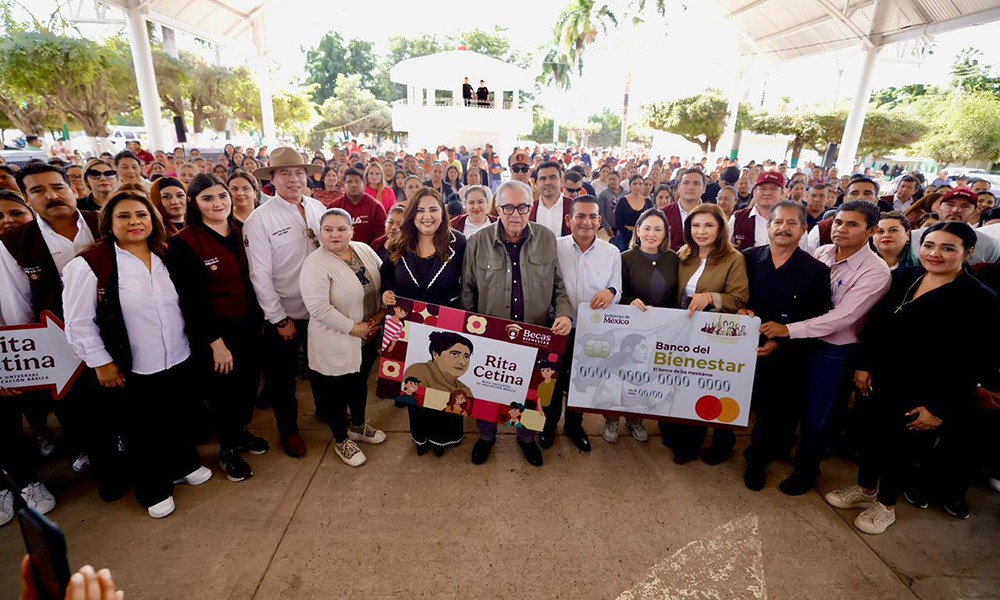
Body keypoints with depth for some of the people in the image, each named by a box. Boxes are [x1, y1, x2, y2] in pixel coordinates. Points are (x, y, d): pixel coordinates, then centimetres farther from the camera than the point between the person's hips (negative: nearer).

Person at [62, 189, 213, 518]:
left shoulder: (165, 257, 3)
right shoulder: (88, 264, -14)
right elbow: (78, 323, -11)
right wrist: (101, 363, -10)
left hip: (180, 360, 4)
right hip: (134, 370, -4)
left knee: (179, 418, 21)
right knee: (143, 430, 13)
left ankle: (184, 465, 45)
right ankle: (154, 488, 34)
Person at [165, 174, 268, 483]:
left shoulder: (241, 233, 3)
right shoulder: (183, 243, -15)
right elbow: (190, 299, -15)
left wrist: (258, 319, 4)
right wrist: (215, 342, -15)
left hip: (249, 326, 5)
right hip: (214, 333, -5)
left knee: (248, 383, 17)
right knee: (223, 390, 10)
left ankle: (240, 431, 43)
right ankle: (228, 449, 33)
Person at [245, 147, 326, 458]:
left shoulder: (317, 207, 0)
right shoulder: (259, 219, -13)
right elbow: (260, 275, -13)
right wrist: (279, 319, -12)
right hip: (284, 314, -3)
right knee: (283, 376, 15)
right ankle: (288, 429, 37)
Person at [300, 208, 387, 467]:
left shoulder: (364, 250, -1)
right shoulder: (315, 264, -20)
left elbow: (384, 282, 8)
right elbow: (318, 307, -26)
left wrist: (381, 314, -5)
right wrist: (353, 328, -21)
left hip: (368, 338, 7)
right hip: (335, 343, -6)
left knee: (360, 383, 24)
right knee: (336, 390, 12)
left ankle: (358, 426, 47)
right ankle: (341, 440, 34)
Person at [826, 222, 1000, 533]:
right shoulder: (903, 277, -1)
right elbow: (875, 324, 7)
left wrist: (940, 407, -15)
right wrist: (864, 364, 2)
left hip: (922, 396, -4)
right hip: (881, 382, 4)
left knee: (903, 445, 14)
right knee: (874, 435, 18)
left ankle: (886, 505, 37)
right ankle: (865, 489, 41)